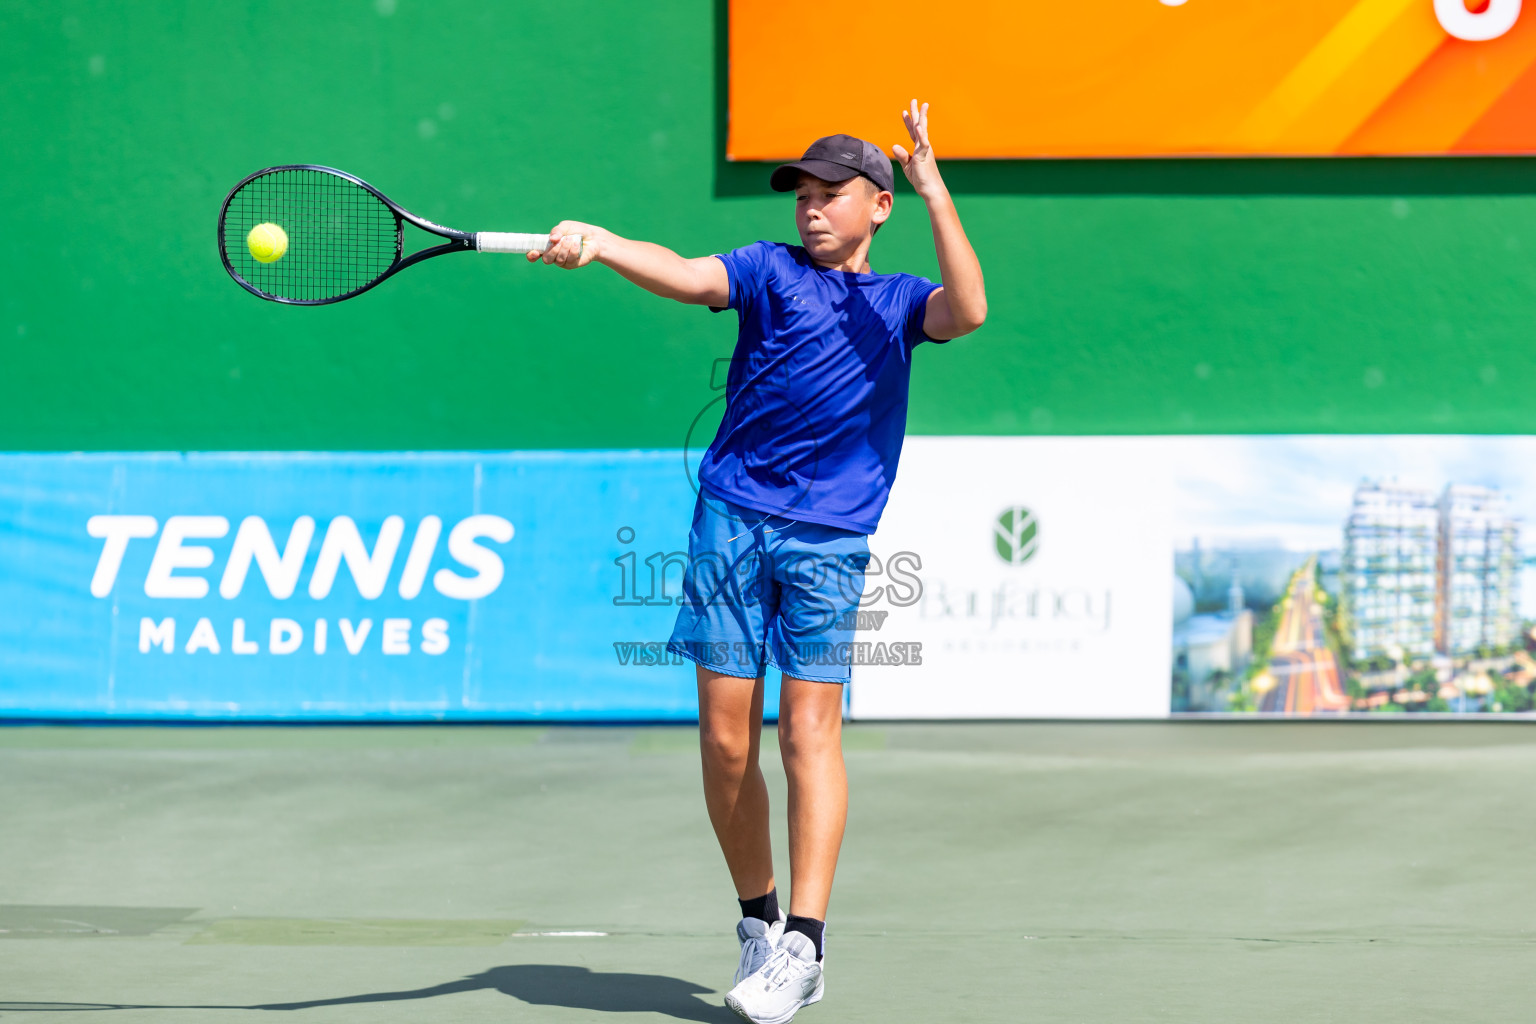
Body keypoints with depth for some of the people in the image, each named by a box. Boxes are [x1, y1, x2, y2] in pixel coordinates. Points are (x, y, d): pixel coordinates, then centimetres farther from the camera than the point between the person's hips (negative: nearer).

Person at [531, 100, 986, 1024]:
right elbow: (685, 277, -6)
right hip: (732, 521, 1)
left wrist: (934, 191, -12)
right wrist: (598, 244, -25)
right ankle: (757, 920, 16)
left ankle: (803, 944, -11)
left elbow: (968, 310, -8)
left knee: (811, 729, -10)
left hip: (829, 539, -1)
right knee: (726, 741, -1)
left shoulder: (899, 301, 13)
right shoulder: (770, 270, 11)